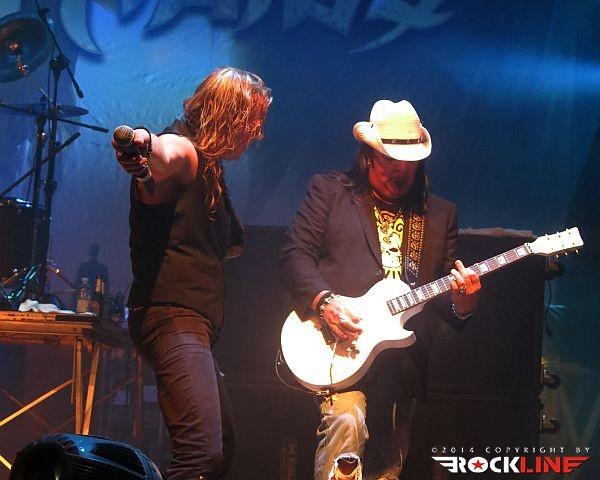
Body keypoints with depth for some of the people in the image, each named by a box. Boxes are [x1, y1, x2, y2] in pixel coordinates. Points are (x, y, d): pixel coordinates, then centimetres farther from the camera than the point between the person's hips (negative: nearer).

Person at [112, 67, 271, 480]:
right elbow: (165, 155, -37)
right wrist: (144, 146, -56)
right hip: (171, 317, -11)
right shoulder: (183, 151, -8)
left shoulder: (210, 170, 22)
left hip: (197, 324, 11)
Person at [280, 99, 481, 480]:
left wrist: (462, 302, -9)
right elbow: (295, 254, -1)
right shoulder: (329, 190, 8)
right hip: (337, 347, -4)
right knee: (347, 421, -30)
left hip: (403, 359, 4)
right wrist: (324, 302, -18)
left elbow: (446, 286, 15)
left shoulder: (440, 214, 17)